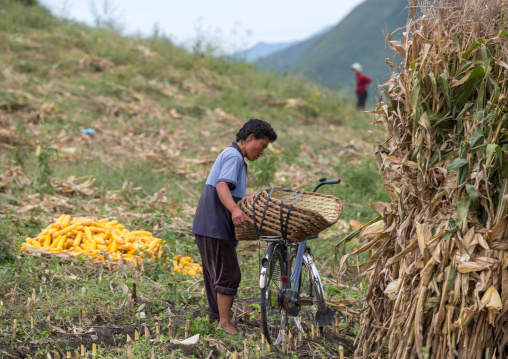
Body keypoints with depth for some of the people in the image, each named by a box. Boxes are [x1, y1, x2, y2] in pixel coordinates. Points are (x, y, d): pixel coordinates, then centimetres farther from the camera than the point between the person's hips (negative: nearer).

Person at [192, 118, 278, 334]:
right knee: (228, 274, -9)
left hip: (207, 227, 11)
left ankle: (216, 317, 23)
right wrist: (234, 209, -42)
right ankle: (225, 323, -8)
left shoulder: (232, 156, 22)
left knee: (215, 274, 15)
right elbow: (221, 186, -27)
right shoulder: (233, 156, -10)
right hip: (215, 227, -11)